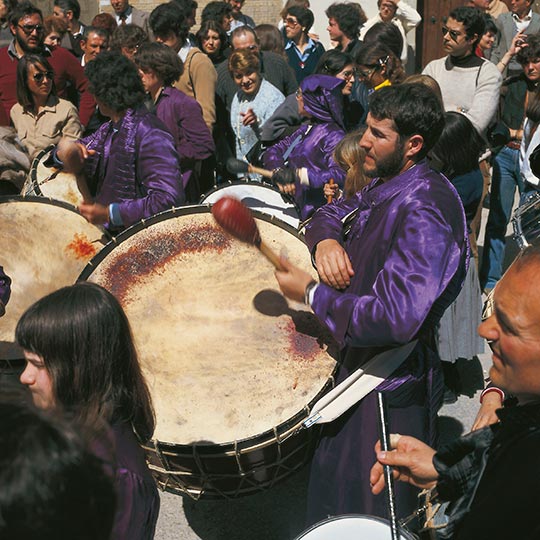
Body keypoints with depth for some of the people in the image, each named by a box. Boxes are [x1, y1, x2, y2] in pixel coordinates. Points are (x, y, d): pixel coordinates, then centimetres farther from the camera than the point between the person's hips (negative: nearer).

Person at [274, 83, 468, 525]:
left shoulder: (424, 210, -28)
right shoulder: (385, 185, 3)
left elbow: (395, 318, -36)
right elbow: (332, 214, 18)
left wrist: (311, 294, -23)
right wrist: (326, 241, -8)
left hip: (389, 389, -9)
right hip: (356, 364, 9)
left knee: (372, 513, 8)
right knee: (333, 493, 28)